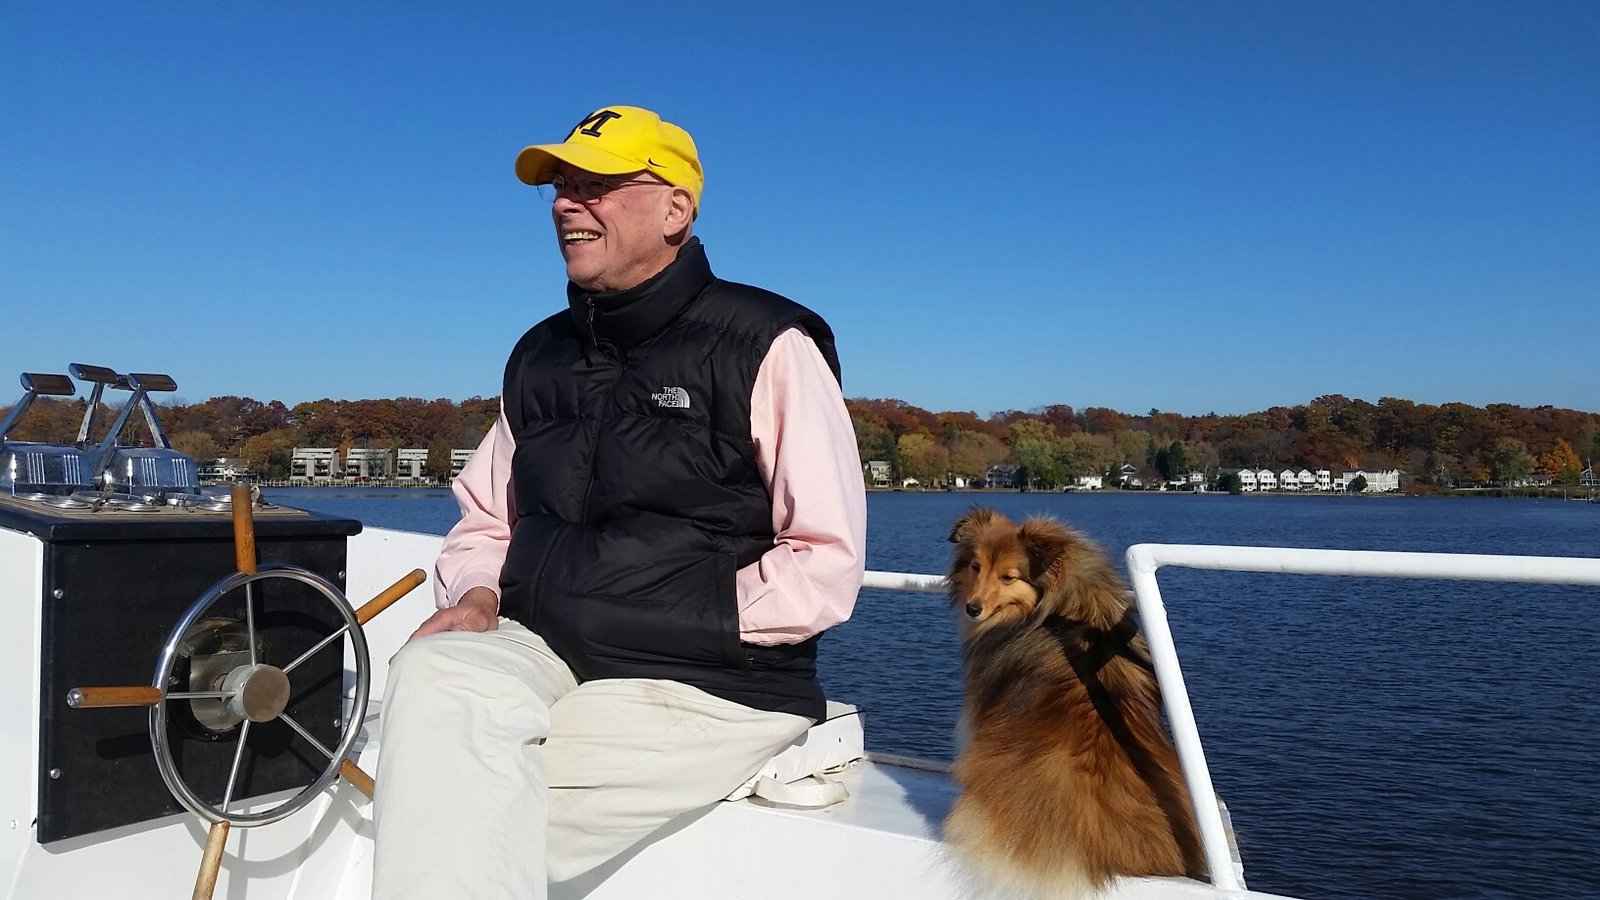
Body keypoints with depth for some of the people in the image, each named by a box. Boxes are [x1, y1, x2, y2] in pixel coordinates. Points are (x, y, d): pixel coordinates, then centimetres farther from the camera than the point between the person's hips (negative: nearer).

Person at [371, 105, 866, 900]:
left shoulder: (767, 348, -7)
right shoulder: (541, 355, 13)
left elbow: (825, 567, -11)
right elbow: (486, 520, 20)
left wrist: (674, 625, -15)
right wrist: (476, 596, -2)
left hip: (708, 686, -5)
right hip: (542, 650, 6)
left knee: (451, 814, -23)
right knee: (432, 676, -27)